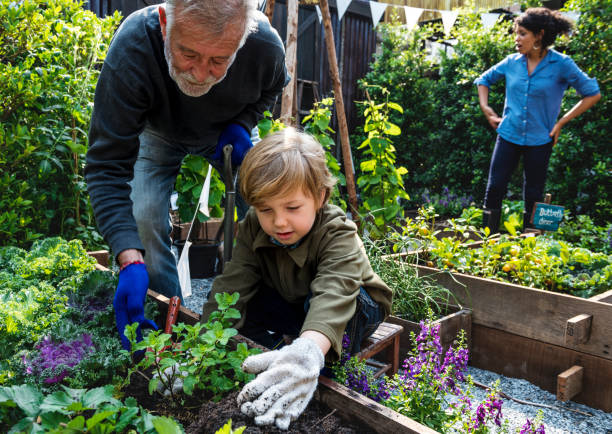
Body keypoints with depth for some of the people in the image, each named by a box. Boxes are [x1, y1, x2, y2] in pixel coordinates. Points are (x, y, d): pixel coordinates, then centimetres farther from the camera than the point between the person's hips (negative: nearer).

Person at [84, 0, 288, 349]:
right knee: (144, 219, -19)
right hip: (159, 131, -1)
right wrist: (130, 261, -49)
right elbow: (107, 166, -39)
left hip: (227, 134, 2)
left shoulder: (266, 45, -34)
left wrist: (242, 124, -24)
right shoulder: (131, 47, -40)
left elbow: (272, 88, -4)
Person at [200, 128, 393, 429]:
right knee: (242, 303, -19)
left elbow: (333, 295, -52)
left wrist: (308, 352, -72)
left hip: (354, 310, -4)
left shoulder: (339, 235, -34)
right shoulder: (253, 229, -19)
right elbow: (231, 285, -26)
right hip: (292, 306, 4)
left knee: (317, 302, -38)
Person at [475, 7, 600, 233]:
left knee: (533, 197, 7)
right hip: (508, 136, 3)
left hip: (539, 140, -2)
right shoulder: (512, 62, 2)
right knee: (494, 189, -2)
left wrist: (561, 122, -5)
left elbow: (593, 94, -2)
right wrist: (485, 107, 5)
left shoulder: (561, 64, -8)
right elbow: (484, 80, 19)